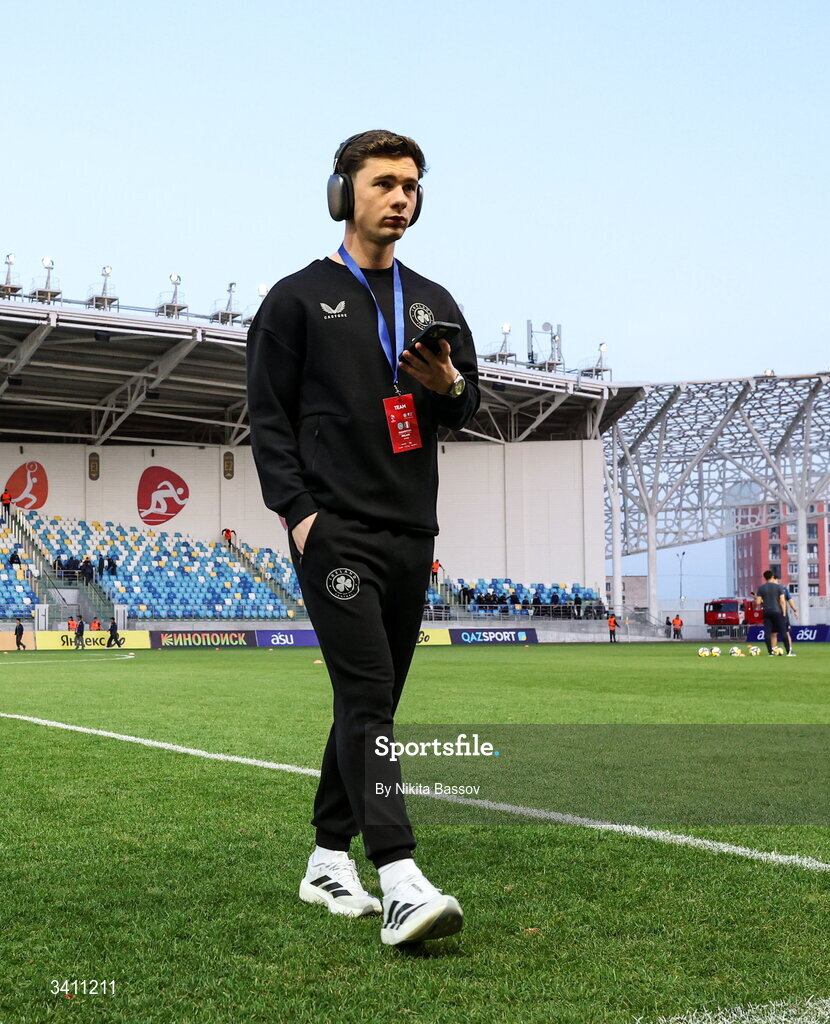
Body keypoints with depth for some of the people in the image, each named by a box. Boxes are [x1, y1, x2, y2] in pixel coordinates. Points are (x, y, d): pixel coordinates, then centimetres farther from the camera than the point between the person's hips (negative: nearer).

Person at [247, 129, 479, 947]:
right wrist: (296, 510, -13)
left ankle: (329, 862, 21)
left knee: (371, 701, 9)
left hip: (411, 533, 6)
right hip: (335, 531, -6)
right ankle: (400, 882, -21)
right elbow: (268, 415, -1)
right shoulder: (299, 298, 3)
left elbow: (466, 411, 21)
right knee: (366, 694, -16)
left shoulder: (433, 303, 17)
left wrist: (450, 384, -3)